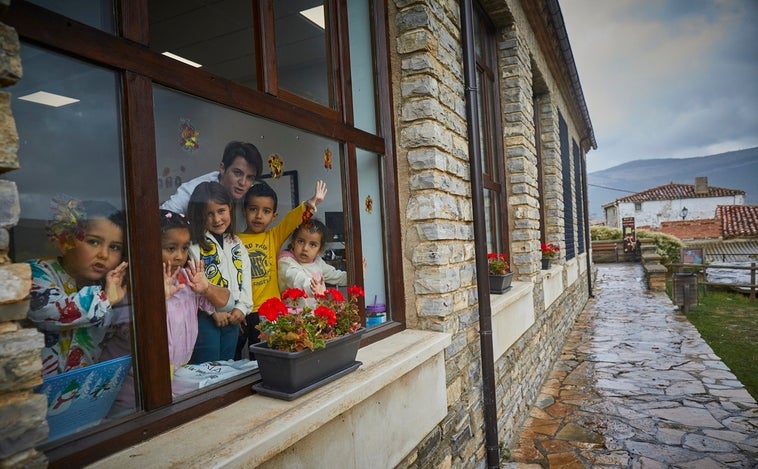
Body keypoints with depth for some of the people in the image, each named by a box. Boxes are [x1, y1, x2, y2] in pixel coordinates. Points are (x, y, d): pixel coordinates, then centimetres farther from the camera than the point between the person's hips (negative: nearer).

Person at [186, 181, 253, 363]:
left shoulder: (236, 244, 10)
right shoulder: (194, 245, -9)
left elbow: (245, 277, 7)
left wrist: (242, 307, -4)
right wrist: (214, 311, -16)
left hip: (232, 316, 6)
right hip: (205, 317, -5)